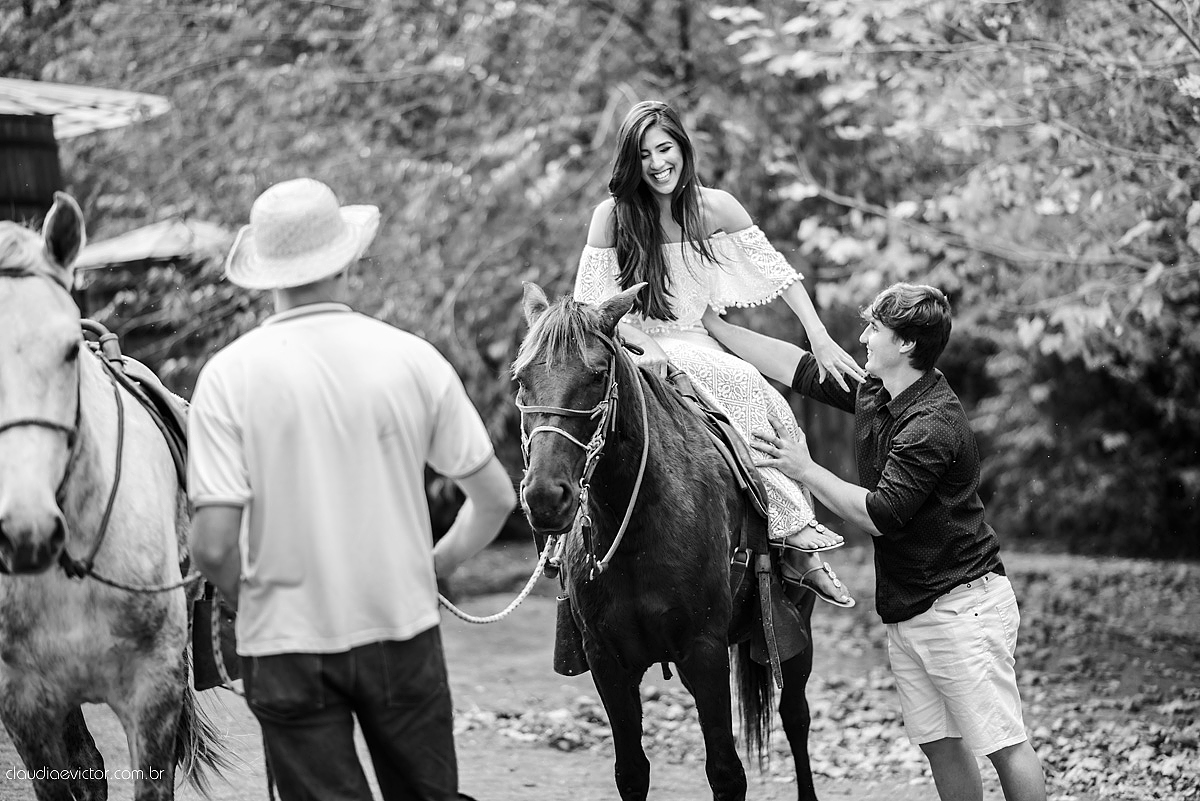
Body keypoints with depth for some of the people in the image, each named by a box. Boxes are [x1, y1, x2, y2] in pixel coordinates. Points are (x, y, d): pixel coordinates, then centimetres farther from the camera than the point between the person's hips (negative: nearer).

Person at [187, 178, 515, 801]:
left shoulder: (230, 374, -9)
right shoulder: (413, 359, -4)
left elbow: (214, 544, -15)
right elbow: (495, 499, 1)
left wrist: (246, 599, 6)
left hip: (287, 642, -1)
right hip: (403, 629, 2)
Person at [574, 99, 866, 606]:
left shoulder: (714, 208, 1)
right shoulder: (613, 216, -7)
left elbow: (779, 273, 2)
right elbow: (591, 306, -8)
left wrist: (821, 341, -8)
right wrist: (648, 347, -22)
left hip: (699, 345, 4)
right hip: (637, 350, -4)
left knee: (773, 409, -22)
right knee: (744, 387, -28)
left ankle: (798, 551, -21)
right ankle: (796, 534, -28)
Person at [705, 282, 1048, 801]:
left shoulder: (932, 426, -20)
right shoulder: (873, 393, 7)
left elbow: (879, 515, -20)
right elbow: (798, 368, 15)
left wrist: (805, 470, -14)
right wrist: (713, 327, 14)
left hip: (960, 603, -9)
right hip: (904, 611, 9)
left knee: (1003, 743, -5)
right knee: (939, 743, 11)